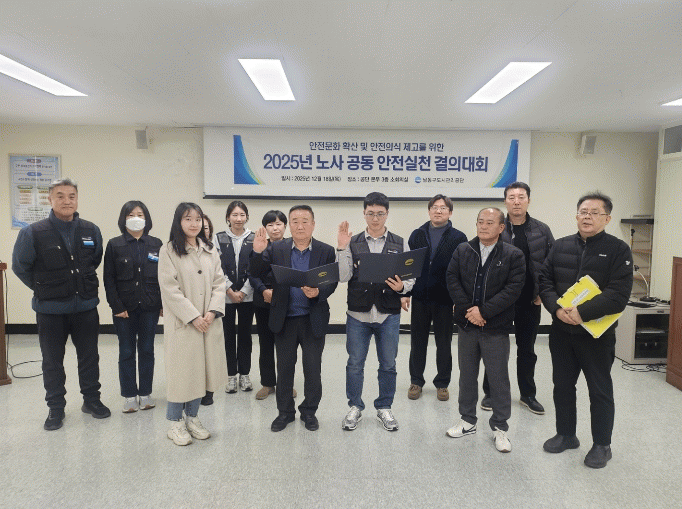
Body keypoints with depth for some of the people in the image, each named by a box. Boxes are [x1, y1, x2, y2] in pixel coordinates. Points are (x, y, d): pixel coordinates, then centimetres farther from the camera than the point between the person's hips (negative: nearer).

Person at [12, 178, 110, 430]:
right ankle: (55, 408, 26)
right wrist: (44, 289, 4)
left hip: (86, 307, 2)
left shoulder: (91, 231, -3)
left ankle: (91, 399, 30)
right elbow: (20, 266, 1)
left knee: (89, 357, 13)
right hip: (50, 309, -2)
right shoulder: (33, 233, -11)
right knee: (52, 362, 11)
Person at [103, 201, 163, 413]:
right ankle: (129, 396, 18)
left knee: (147, 350, 9)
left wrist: (164, 304, -2)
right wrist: (116, 306, -8)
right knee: (126, 352, 6)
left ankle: (145, 393, 21)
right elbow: (109, 279, -1)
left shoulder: (156, 244, 4)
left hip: (150, 307, 1)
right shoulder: (114, 245, 1)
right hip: (124, 308, -1)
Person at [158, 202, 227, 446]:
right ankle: (176, 422, 20)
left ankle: (192, 417, 27)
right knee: (181, 370, 3)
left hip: (208, 322, 5)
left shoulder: (210, 250, 10)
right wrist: (193, 317, -14)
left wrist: (212, 312, -8)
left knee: (201, 368, 11)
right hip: (182, 322, -4)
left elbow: (219, 283, 7)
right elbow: (170, 289, -11)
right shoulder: (169, 251, -5)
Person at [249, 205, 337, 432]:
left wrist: (318, 292, -22)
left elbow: (332, 282, -2)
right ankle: (285, 411, 31)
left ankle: (309, 411, 30)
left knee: (313, 368, 10)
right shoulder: (276, 249, 0)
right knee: (284, 368, 13)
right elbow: (257, 274, -4)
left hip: (314, 319, 0)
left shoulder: (326, 251, -1)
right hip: (284, 318, 1)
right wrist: (258, 252, -21)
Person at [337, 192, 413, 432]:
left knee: (388, 364, 12)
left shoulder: (400, 244, 4)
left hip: (389, 314, 1)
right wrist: (341, 248, -16)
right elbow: (343, 277, -6)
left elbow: (411, 277, 5)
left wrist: (401, 287, -16)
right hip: (358, 313, 0)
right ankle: (355, 407, 28)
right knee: (355, 363, 10)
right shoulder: (353, 243, 2)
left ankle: (384, 407, 30)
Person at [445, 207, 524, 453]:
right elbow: (452, 280, -1)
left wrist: (484, 311, -18)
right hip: (466, 324, 3)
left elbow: (513, 288, -12)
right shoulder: (462, 250, 5)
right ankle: (468, 421, 31)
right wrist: (467, 310, -12)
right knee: (467, 375, 15)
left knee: (499, 378, 6)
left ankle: (500, 427, 23)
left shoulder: (513, 255, -4)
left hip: (496, 327, -3)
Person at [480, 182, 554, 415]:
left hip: (530, 301, 2)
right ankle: (491, 392, 23)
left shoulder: (542, 231, 2)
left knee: (527, 349, 14)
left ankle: (527, 394, 28)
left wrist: (542, 293, -4)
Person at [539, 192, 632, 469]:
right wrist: (557, 308, -14)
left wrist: (582, 312, -24)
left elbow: (619, 294, -16)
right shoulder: (560, 246, 6)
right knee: (562, 384, 15)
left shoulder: (618, 249, -7)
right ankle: (566, 434, 33)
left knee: (600, 390, 9)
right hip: (561, 331, 4)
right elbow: (545, 281, 3)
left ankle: (602, 445, 26)